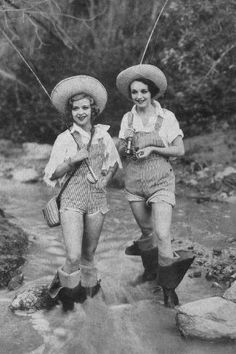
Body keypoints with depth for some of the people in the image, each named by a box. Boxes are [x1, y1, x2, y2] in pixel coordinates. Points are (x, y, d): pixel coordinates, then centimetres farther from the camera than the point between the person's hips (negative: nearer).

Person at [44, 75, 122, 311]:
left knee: (89, 253, 14)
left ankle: (86, 288, 38)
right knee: (74, 256, -13)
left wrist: (105, 180, 1)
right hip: (71, 198, -2)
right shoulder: (64, 139, -3)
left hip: (96, 198, 3)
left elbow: (114, 163, 18)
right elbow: (52, 174, -1)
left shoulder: (102, 134, 4)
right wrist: (73, 159, -17)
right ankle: (65, 288, 15)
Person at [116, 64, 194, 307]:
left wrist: (152, 148, -16)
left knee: (162, 234, -14)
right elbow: (120, 151, 9)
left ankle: (168, 287, 2)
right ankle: (150, 268, 42)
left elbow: (180, 150, -3)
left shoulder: (167, 117, -6)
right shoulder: (127, 118, 3)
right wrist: (126, 146, -14)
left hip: (161, 182, -3)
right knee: (146, 230, 17)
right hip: (134, 183, 3)